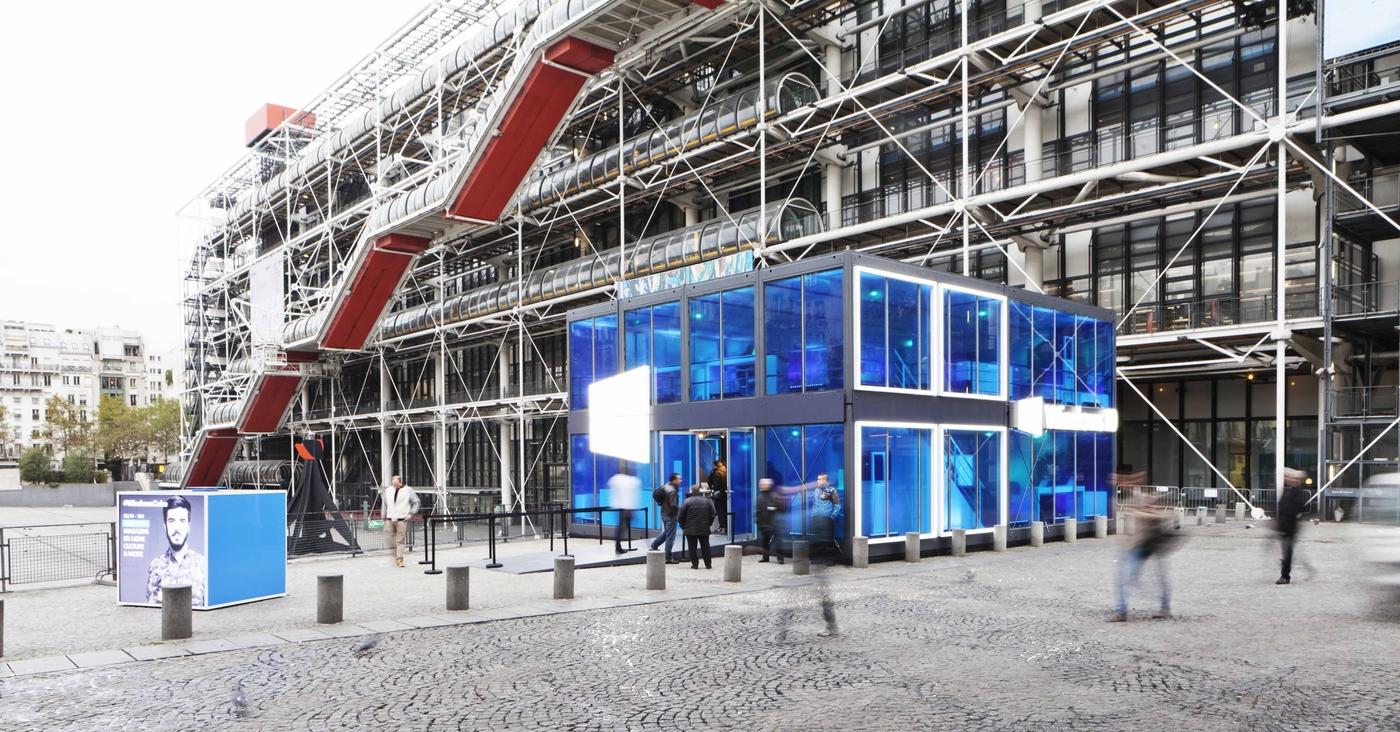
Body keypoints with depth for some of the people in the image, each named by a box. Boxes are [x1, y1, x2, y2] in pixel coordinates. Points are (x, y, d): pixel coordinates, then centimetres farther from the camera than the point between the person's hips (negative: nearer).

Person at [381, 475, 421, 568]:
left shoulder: (408, 490, -1)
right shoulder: (388, 490, 9)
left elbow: (417, 502, 3)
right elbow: (385, 504, 19)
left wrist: (411, 513, -4)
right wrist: (384, 517, 16)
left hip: (401, 519, -4)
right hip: (390, 519, 4)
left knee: (400, 540, -6)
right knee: (389, 538, 3)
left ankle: (399, 559, -4)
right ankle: (396, 555, 22)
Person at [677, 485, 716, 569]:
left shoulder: (687, 501, -8)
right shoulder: (706, 501, 2)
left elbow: (680, 517, -7)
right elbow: (712, 515, 5)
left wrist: (683, 526, 7)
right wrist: (708, 524, 16)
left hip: (690, 530, -3)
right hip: (704, 530, 3)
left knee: (692, 548, 6)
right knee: (705, 547, 12)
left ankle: (695, 564, 5)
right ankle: (708, 564, 14)